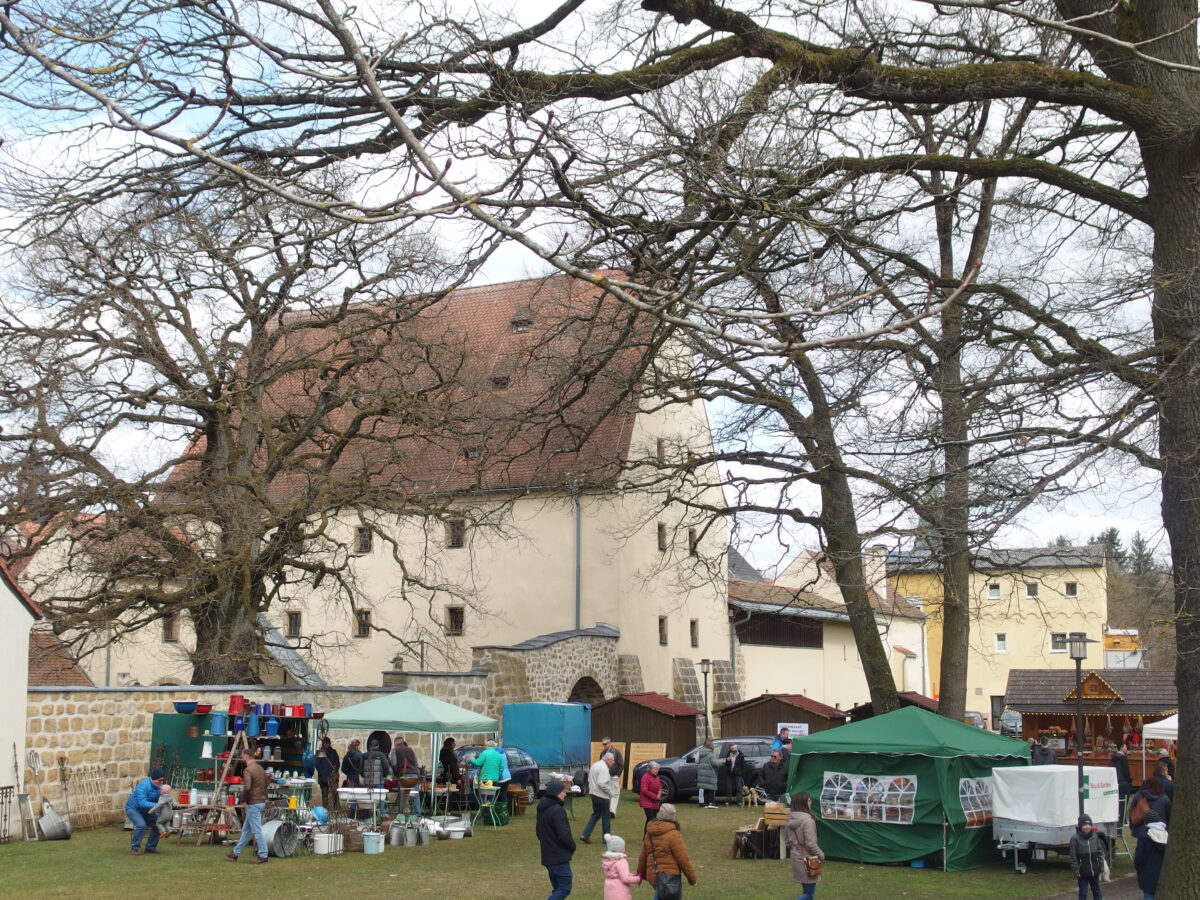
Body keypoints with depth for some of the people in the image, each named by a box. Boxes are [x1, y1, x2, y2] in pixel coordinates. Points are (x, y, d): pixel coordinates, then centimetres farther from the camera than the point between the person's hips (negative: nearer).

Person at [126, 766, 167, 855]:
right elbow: (142, 803, -38)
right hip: (133, 808, -7)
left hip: (146, 811, 7)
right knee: (141, 825, -30)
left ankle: (150, 847, 9)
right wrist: (157, 805, -44)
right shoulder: (143, 786, -30)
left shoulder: (159, 786, -7)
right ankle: (134, 848, -15)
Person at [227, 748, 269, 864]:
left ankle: (263, 855, -1)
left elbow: (247, 787, -26)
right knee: (246, 829, 16)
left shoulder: (248, 770, -16)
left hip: (253, 803, -9)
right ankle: (235, 853, 24)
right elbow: (265, 784, 19)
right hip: (261, 801, 9)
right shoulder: (260, 768, 12)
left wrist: (243, 799, -11)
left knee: (257, 830, -4)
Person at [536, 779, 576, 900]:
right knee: (565, 888, -4)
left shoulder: (542, 809, 9)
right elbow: (564, 835, -23)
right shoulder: (557, 810, -21)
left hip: (547, 856, 9)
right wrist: (572, 846, -6)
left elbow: (538, 831, 19)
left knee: (557, 888, 16)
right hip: (559, 857, -9)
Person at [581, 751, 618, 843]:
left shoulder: (595, 765, 12)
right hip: (602, 796, -9)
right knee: (606, 817, 5)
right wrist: (609, 791, -14)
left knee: (596, 815, 18)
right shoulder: (603, 768, -19)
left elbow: (589, 780, 18)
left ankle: (585, 835, 10)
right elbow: (601, 783, -28)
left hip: (594, 793, 9)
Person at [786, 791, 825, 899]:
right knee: (809, 892, -1)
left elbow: (786, 839, 11)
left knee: (806, 889, 18)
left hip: (796, 857, 8)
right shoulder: (808, 820, -21)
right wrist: (820, 855, -5)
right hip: (807, 859, -8)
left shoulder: (790, 820, 3)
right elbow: (810, 843, -20)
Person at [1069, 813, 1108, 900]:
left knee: (1097, 891, 18)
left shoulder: (1095, 836, -2)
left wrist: (1101, 867, 4)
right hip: (1082, 872, -4)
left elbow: (1100, 853, 6)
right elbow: (1073, 857, -11)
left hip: (1095, 871, 4)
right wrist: (1076, 871, -12)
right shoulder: (1075, 838, -14)